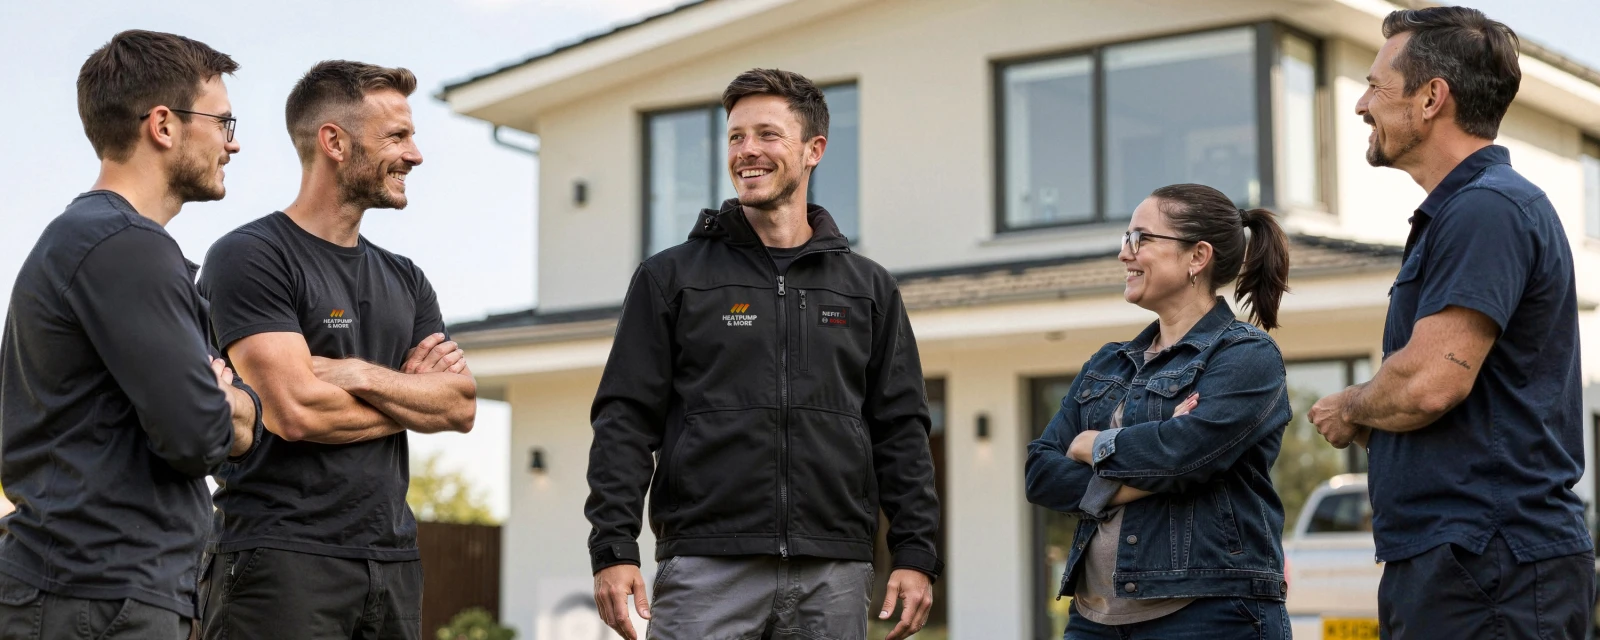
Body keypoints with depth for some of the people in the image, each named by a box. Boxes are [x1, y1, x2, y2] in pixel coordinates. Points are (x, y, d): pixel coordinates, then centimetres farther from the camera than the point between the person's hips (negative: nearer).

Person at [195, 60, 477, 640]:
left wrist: (360, 375, -11)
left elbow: (463, 405, 5)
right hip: (281, 563, -6)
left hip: (393, 564, 7)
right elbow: (297, 411, -16)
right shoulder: (249, 257, -5)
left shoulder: (404, 280, 17)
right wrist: (415, 392, 0)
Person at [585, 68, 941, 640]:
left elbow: (901, 433, 13)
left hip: (833, 578, 2)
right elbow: (625, 422, 3)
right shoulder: (671, 277, 8)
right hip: (706, 571, -2)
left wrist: (915, 554, 3)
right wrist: (614, 549, -8)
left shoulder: (868, 288, 15)